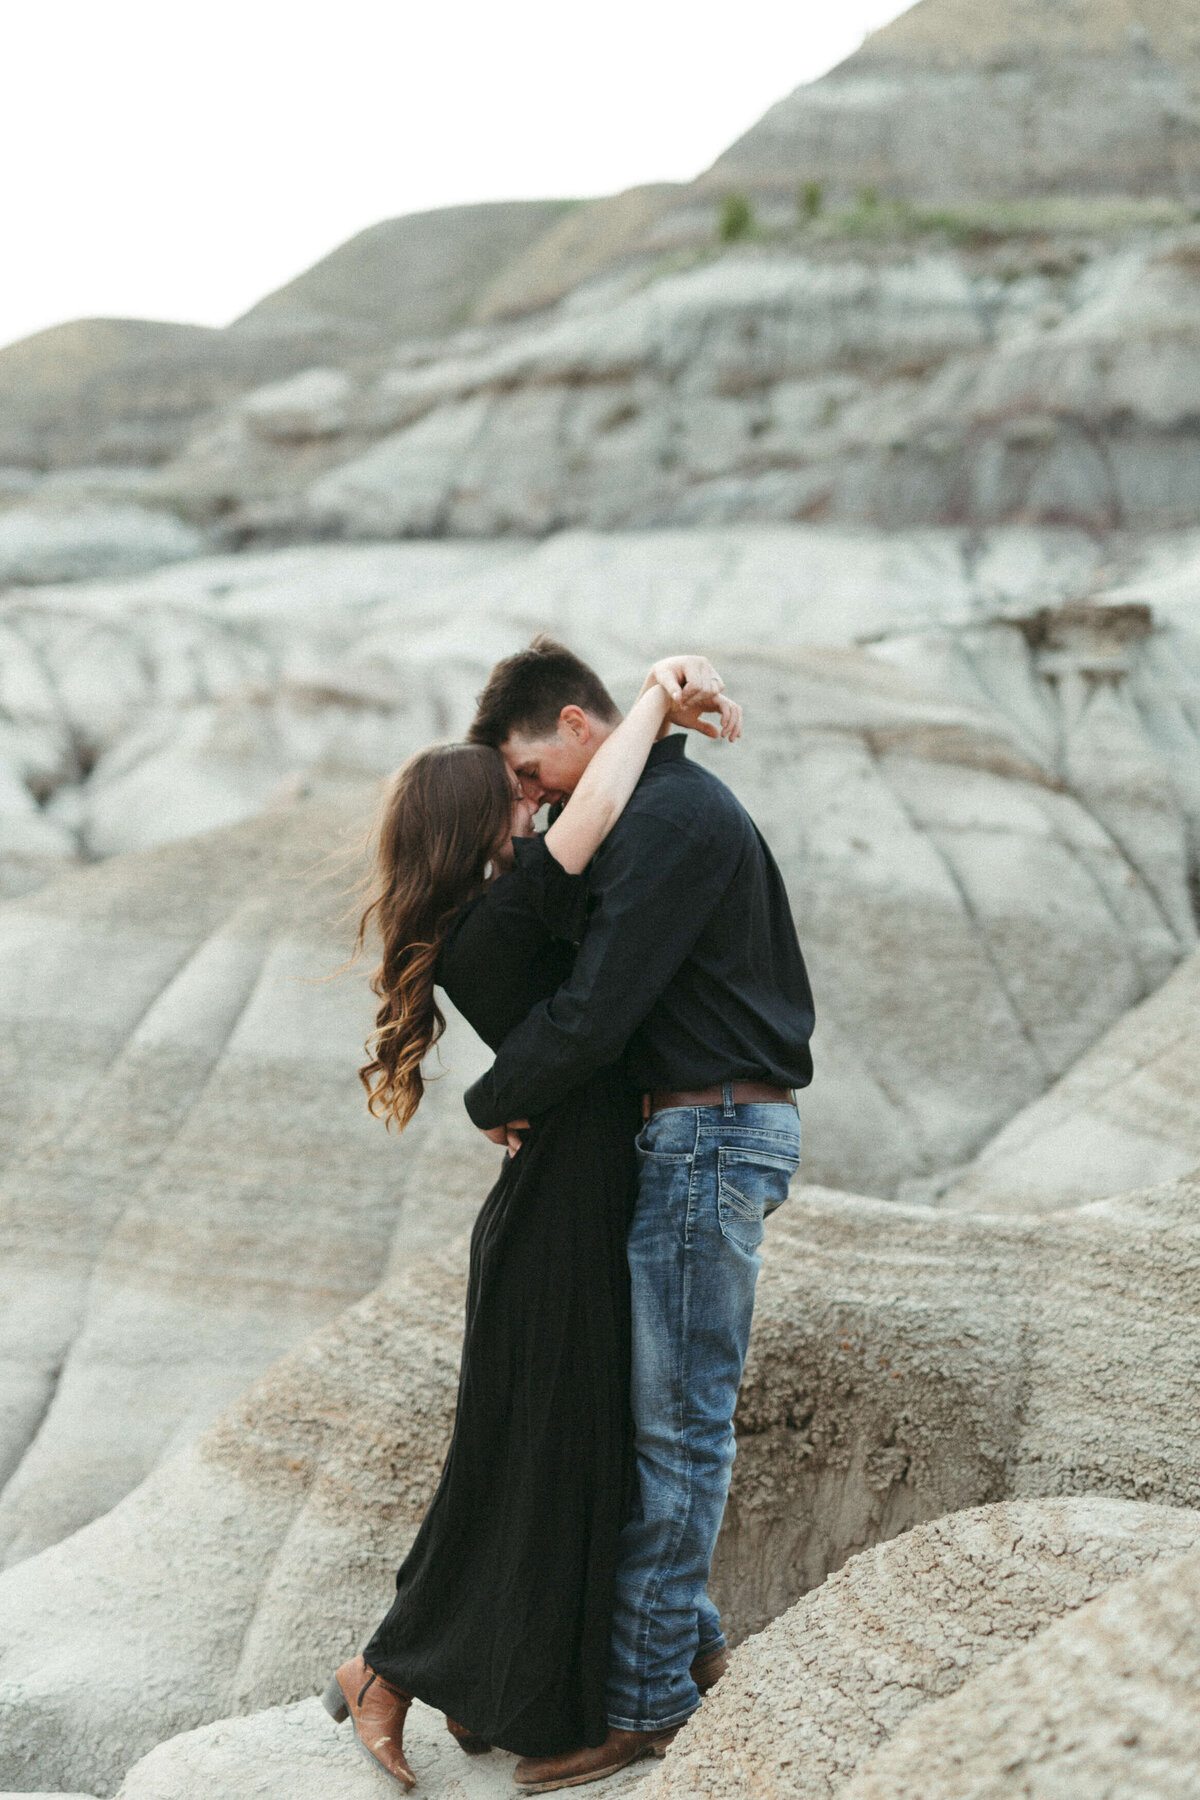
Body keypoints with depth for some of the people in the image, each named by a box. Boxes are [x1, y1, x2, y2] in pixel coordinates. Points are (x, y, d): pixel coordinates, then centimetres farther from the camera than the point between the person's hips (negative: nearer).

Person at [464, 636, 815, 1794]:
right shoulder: (675, 807, 18)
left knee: (677, 1420, -5)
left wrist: (493, 1102, -5)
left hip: (711, 1134, -11)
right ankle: (685, 1633, 25)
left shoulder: (671, 819, -16)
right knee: (655, 1405, 15)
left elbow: (594, 1012, -22)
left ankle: (643, 1698, 3)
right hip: (695, 1134, 11)